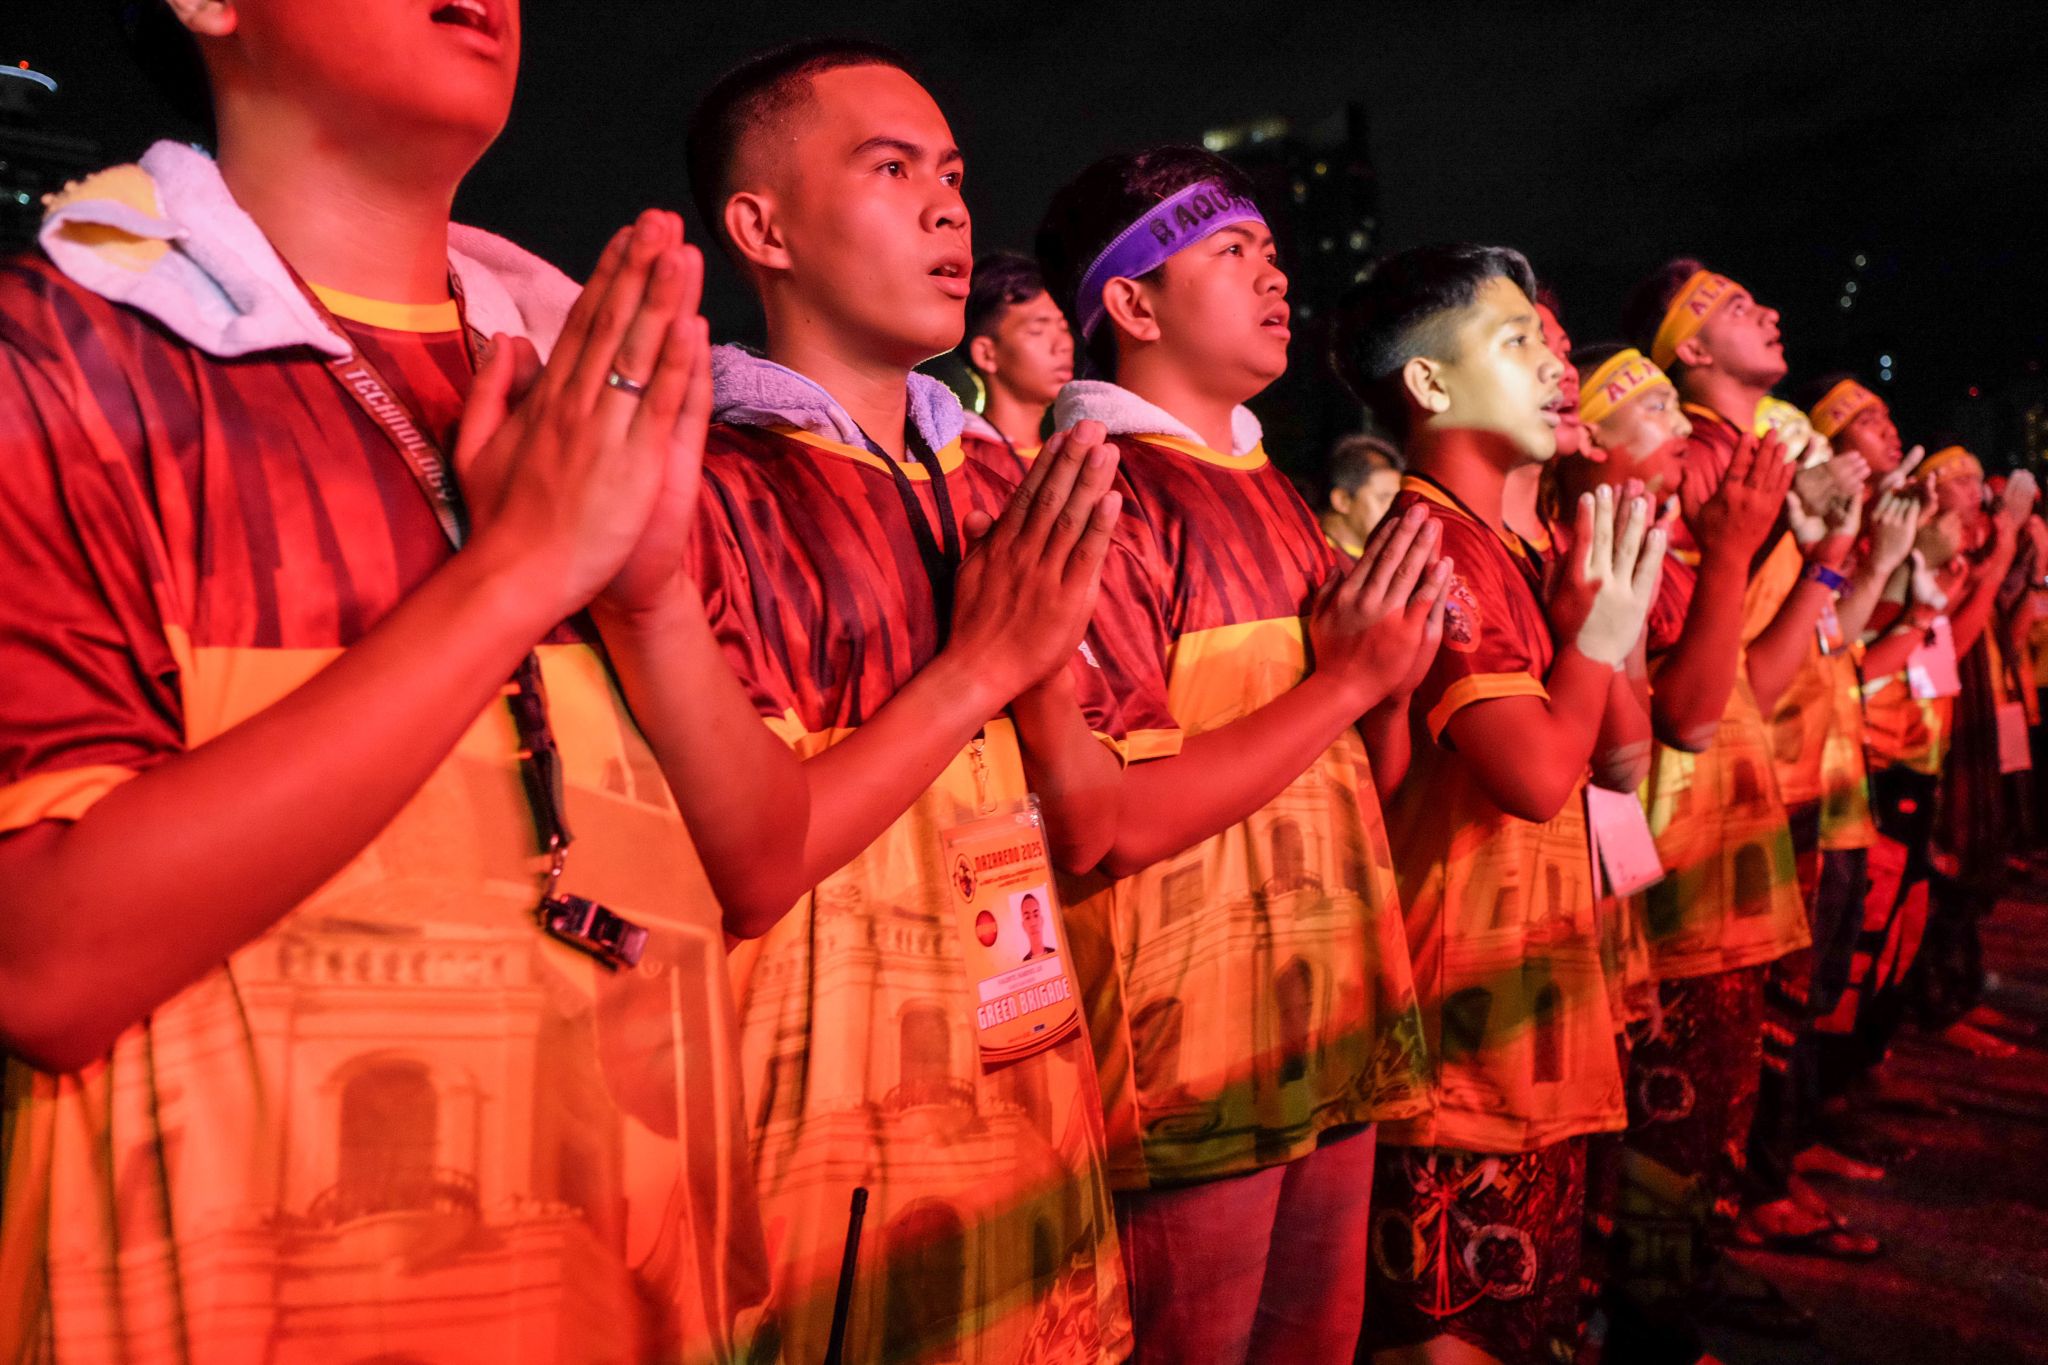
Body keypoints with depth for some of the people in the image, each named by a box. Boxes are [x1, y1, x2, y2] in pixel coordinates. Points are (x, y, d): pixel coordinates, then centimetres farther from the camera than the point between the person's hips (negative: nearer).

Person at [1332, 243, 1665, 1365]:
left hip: (1530, 1029, 10)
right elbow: (1539, 774, -26)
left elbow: (1623, 760, 15)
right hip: (1464, 1034, -10)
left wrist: (1609, 613, 1)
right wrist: (1595, 631, -9)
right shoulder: (1432, 545, -16)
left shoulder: (1502, 551, 14)